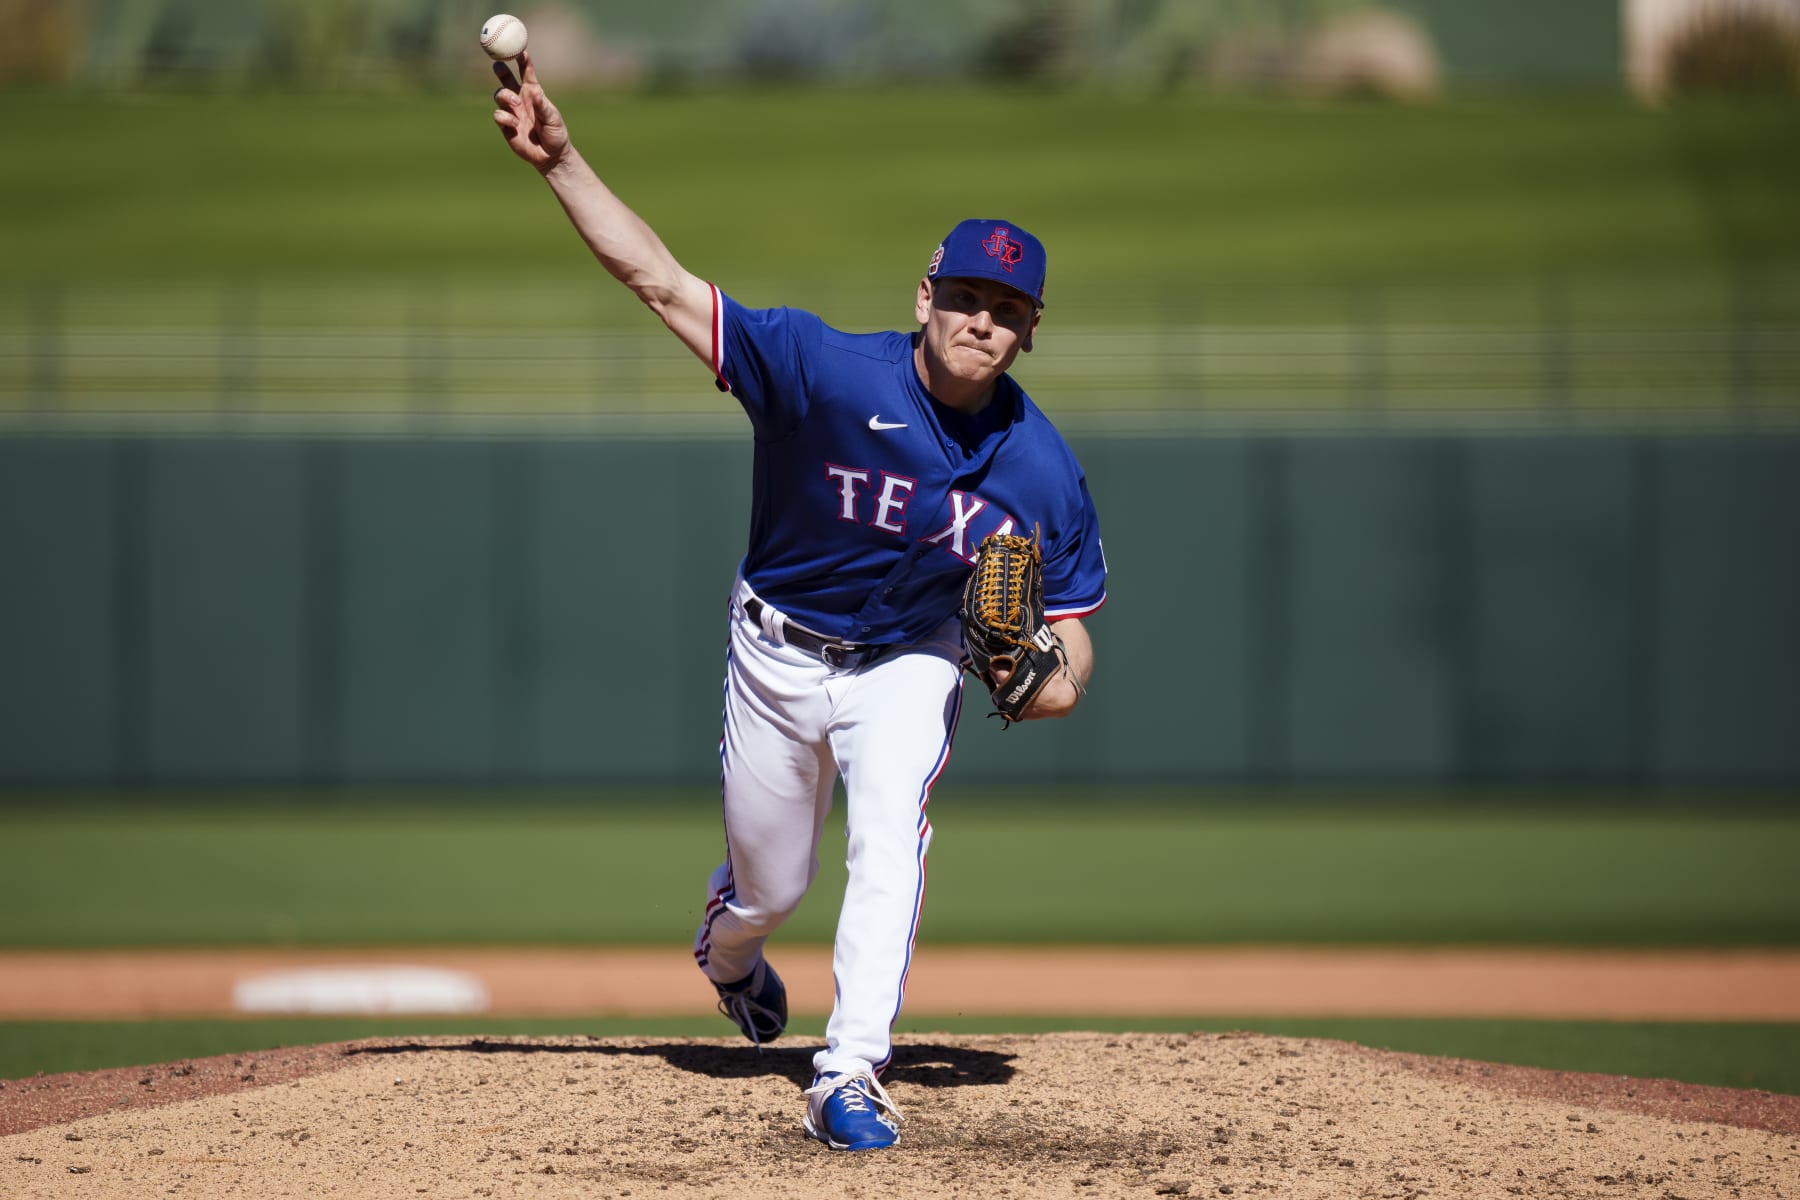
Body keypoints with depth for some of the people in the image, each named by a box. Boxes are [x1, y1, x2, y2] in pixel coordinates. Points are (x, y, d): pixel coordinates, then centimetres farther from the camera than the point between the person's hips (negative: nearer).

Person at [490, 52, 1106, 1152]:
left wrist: (1046, 678, -33)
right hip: (780, 652, 0)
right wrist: (562, 162, -39)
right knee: (770, 884, 13)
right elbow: (659, 279, -30)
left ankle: (851, 1077, -27)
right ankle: (730, 955, 52)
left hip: (908, 662, 0)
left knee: (890, 835, -27)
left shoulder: (1044, 473, -20)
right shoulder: (826, 370, -27)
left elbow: (1069, 640, -9)